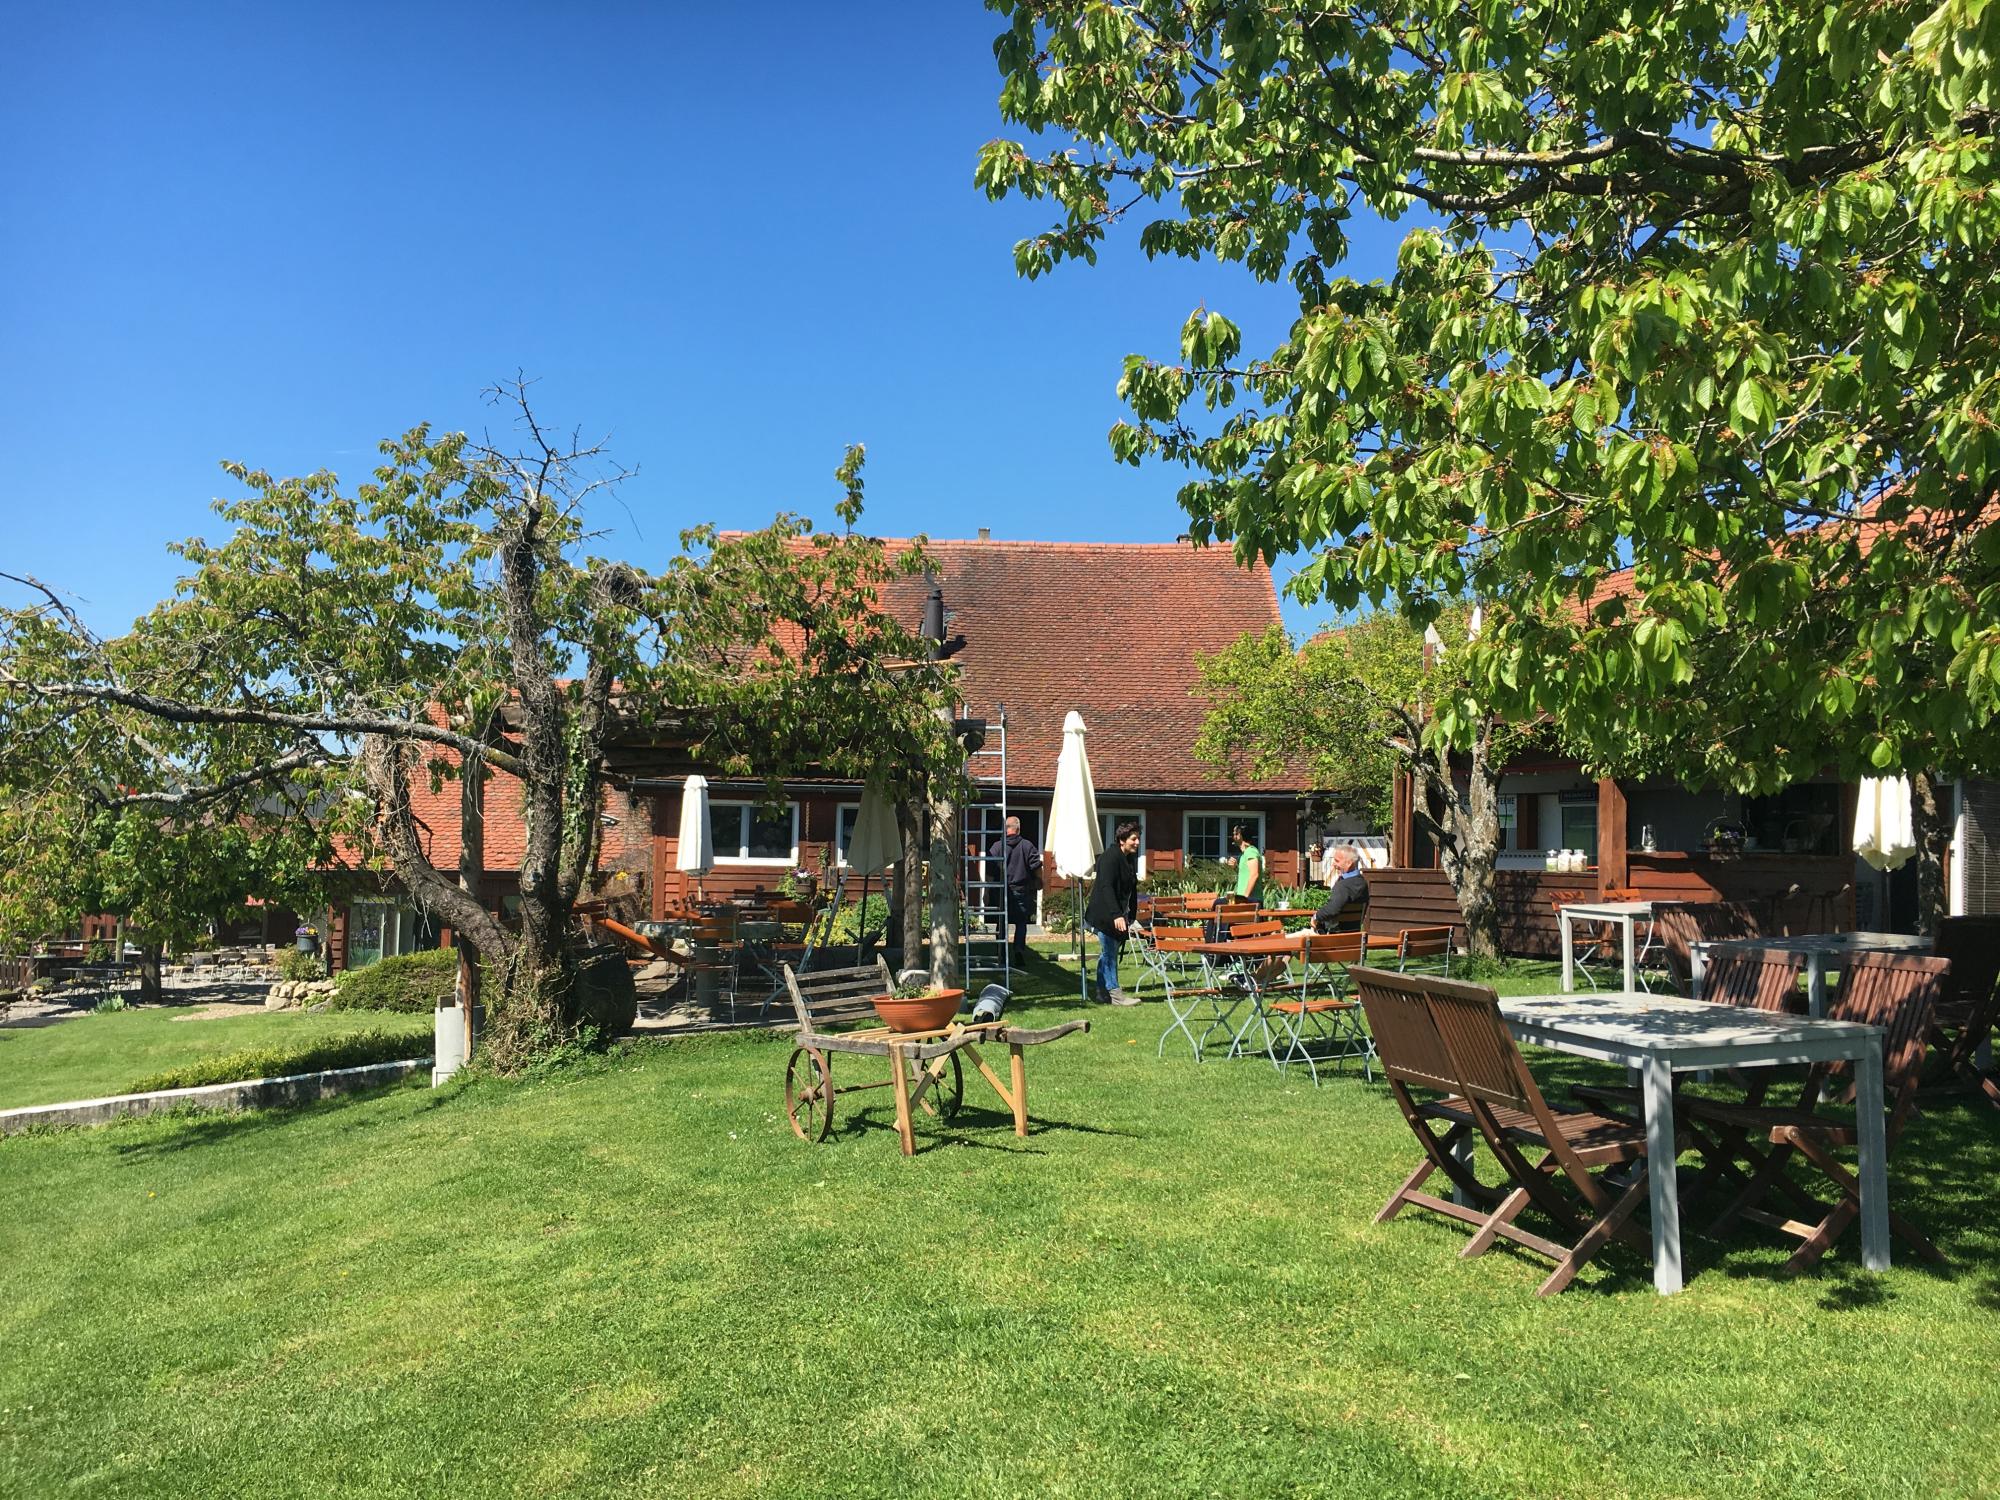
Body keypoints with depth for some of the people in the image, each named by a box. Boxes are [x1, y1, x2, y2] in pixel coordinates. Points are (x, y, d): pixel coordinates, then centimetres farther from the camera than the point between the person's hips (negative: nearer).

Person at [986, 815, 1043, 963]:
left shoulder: (997, 846, -2)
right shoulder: (1027, 845, -3)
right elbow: (1036, 867, -3)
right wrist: (1039, 882, 15)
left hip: (1002, 891, 1)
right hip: (1022, 890, -1)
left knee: (1002, 923, 10)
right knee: (1021, 923, 7)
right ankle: (1019, 949, -9)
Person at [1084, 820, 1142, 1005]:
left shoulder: (1130, 858, 13)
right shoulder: (1110, 857, -16)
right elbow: (1106, 887, -23)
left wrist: (1131, 917, 14)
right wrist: (1116, 915, -29)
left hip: (1119, 914, 9)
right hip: (1105, 915, -9)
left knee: (1108, 953, 13)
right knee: (1109, 953, -5)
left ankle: (1103, 992, 19)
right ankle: (1114, 993, -2)